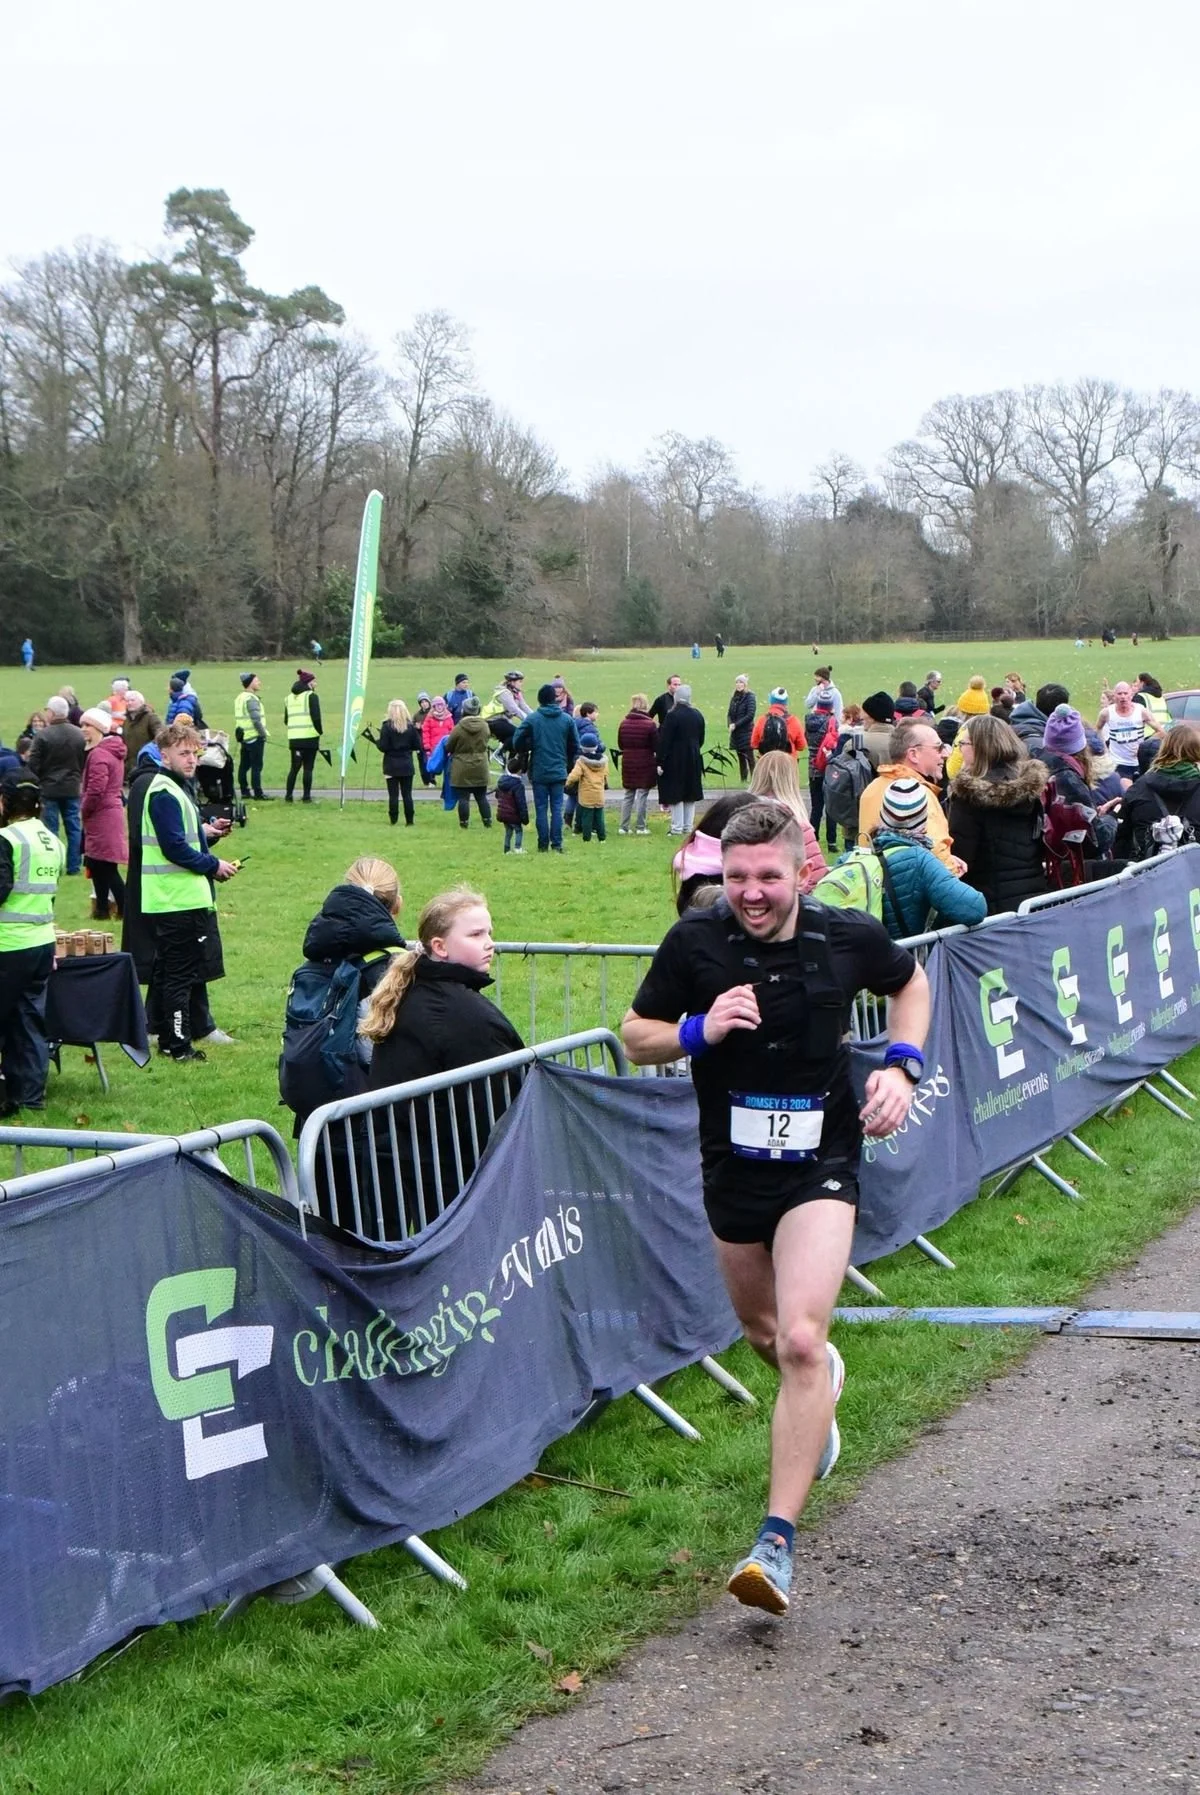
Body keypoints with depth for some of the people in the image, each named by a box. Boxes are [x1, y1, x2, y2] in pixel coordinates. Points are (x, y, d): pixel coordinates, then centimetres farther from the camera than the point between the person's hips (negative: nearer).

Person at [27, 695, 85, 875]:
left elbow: (33, 765, -11)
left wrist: (36, 784, 2)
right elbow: (85, 762, 6)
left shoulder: (42, 735, -14)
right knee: (74, 827, 10)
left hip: (49, 788, -4)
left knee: (50, 828, 3)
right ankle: (74, 866, 12)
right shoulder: (79, 735, 0)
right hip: (72, 788, 4)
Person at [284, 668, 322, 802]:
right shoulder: (311, 696, -6)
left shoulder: (289, 697, 15)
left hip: (293, 738, 6)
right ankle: (307, 797, -2)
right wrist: (319, 732, -2)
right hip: (309, 736, -6)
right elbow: (316, 717, -12)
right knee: (308, 767, -1)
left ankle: (288, 796, 9)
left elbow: (286, 719, 15)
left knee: (294, 767, 12)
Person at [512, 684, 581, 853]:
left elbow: (517, 742, -5)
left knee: (541, 809, 5)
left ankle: (543, 845, 5)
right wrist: (569, 766, 16)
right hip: (559, 772, 1)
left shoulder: (532, 718, -6)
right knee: (557, 808, 6)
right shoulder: (567, 719, 0)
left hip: (539, 772, -1)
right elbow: (575, 747, 4)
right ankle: (557, 844, 2)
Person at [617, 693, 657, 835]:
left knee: (627, 796, 12)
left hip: (627, 764, 4)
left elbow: (620, 745, 7)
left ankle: (623, 827, 11)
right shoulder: (649, 724, -13)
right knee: (642, 796, 2)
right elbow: (656, 746, -9)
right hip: (645, 764, -4)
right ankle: (640, 827, 4)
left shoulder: (623, 723, 0)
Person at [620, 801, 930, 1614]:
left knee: (799, 1340, -20)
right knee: (763, 1331, 21)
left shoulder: (848, 937, -9)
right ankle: (820, 1385, 59)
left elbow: (910, 982, 12)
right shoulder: (696, 940, -11)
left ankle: (779, 1540, -17)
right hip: (732, 1169, 3)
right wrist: (700, 1030, -21)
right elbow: (635, 1035, -1)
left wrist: (902, 1064, -4)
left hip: (820, 1165, -3)